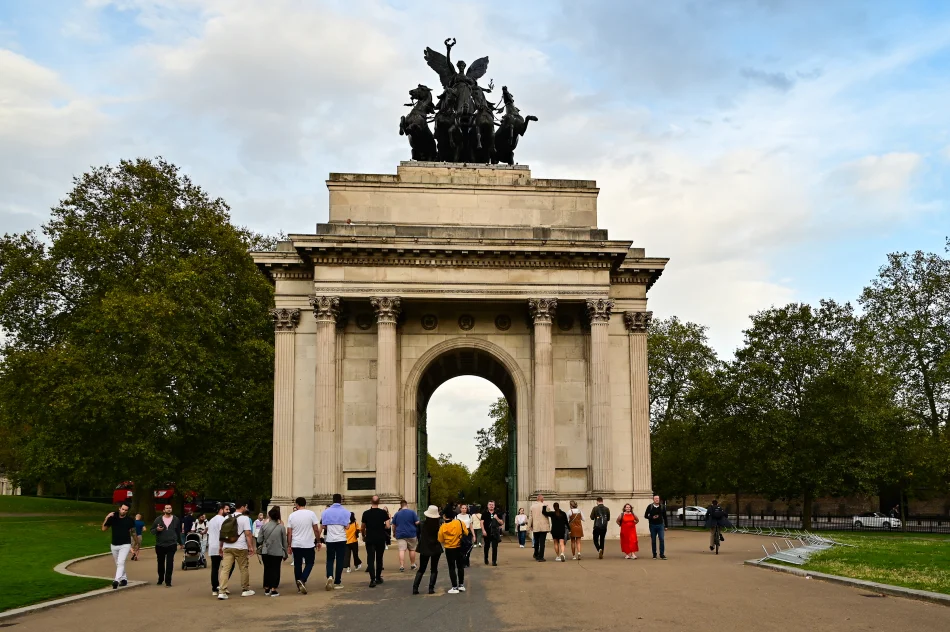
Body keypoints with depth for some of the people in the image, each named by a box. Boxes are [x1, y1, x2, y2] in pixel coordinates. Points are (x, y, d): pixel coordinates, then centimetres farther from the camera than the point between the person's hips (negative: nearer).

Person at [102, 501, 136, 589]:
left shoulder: (130, 519, -5)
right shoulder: (113, 517, -3)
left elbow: (133, 531, 7)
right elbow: (103, 529, -1)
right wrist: (106, 518, -14)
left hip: (125, 545, -4)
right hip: (114, 545, 4)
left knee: (121, 562, -19)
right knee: (118, 564, 15)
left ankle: (116, 580, -28)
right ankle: (124, 579, 29)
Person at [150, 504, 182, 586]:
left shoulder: (176, 519, 3)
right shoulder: (158, 519, 2)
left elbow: (178, 531, 10)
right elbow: (151, 530, 7)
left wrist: (179, 542, 9)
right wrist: (157, 529, -15)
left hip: (171, 545, -1)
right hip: (160, 545, 1)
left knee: (170, 563, -7)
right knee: (160, 563, 13)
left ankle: (168, 580, -2)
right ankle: (160, 579, 31)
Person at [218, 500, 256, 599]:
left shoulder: (228, 518, 14)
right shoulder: (244, 518, -4)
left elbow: (222, 533, 19)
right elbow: (248, 534, -10)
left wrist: (221, 546, 26)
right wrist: (251, 546, -7)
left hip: (227, 547, 5)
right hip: (240, 547, -5)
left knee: (225, 568, -2)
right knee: (244, 568, 10)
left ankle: (222, 591, -11)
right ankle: (245, 590, 21)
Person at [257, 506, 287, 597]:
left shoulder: (263, 526, -5)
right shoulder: (281, 527, -5)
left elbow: (259, 540, -3)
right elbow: (284, 541, 1)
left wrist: (260, 546, 19)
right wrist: (285, 553, 12)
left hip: (266, 552, 1)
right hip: (277, 552, -1)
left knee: (267, 569, 15)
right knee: (275, 570, 6)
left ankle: (267, 589, 21)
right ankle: (273, 590, 1)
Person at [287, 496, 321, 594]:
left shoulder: (292, 516, 0)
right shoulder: (311, 514, -5)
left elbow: (289, 532, 0)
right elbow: (316, 529, -5)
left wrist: (289, 545, 6)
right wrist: (318, 541, 6)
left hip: (295, 545, 2)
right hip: (308, 544, -2)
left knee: (297, 564, 11)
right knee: (309, 563, 8)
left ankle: (299, 586, 15)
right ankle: (302, 580, -13)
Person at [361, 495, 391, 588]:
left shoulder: (366, 513, -3)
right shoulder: (383, 513, -4)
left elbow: (362, 528, 3)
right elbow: (387, 526, -9)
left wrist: (363, 536, 21)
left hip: (370, 539, -1)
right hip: (381, 539, 1)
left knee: (370, 559, -3)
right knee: (379, 559, 16)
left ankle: (372, 579, -16)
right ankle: (378, 578, 26)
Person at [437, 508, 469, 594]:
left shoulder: (442, 527, -13)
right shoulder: (460, 523, -10)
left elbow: (440, 540, -8)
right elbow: (466, 533, -2)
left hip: (449, 549, -2)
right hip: (459, 548, 2)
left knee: (452, 568, 6)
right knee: (460, 566, 17)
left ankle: (455, 587, 4)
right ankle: (461, 585, 24)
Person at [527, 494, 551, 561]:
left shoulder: (532, 506, 1)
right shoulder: (545, 506, -8)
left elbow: (530, 517, 4)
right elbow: (547, 517, -3)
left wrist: (529, 526, 12)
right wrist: (549, 526, 7)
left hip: (535, 527, 3)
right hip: (543, 527, -3)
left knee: (536, 541, 19)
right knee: (542, 542, 0)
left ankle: (536, 555, 30)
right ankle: (540, 557, -2)